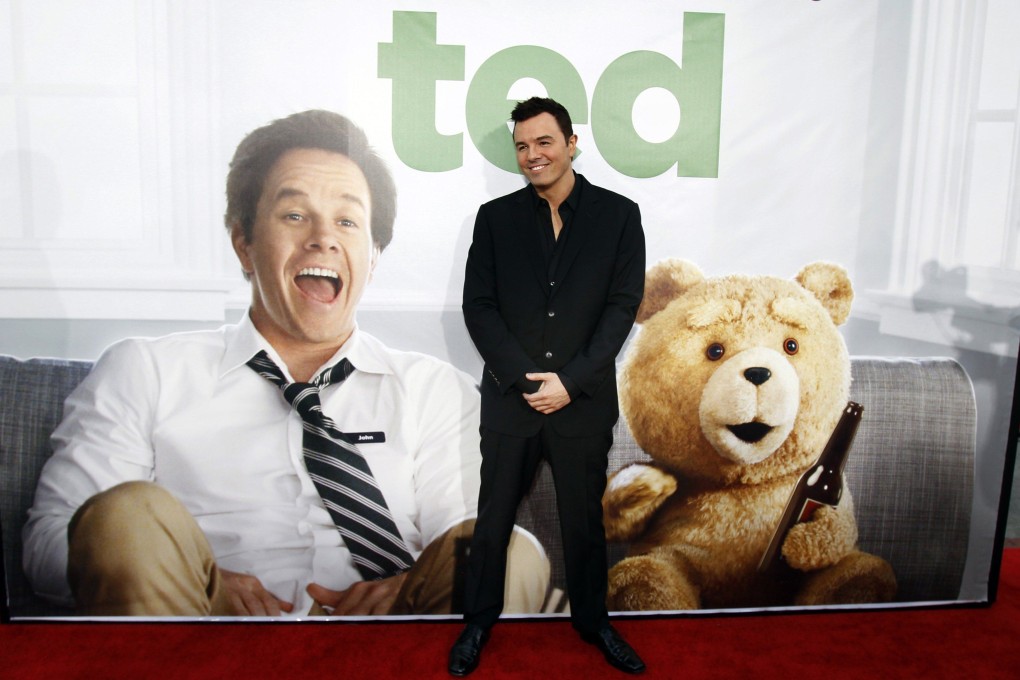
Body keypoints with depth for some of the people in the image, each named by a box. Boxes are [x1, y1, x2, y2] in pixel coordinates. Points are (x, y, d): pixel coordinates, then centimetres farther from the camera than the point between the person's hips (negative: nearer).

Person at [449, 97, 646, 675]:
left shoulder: (619, 214, 0)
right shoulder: (495, 217, 3)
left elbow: (623, 306, -5)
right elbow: (478, 306, -2)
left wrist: (571, 381, -13)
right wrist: (524, 378, -13)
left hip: (584, 401, 0)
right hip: (509, 399, 1)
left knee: (585, 518, 15)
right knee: (493, 517, 13)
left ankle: (592, 619, 37)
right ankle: (479, 620, 33)